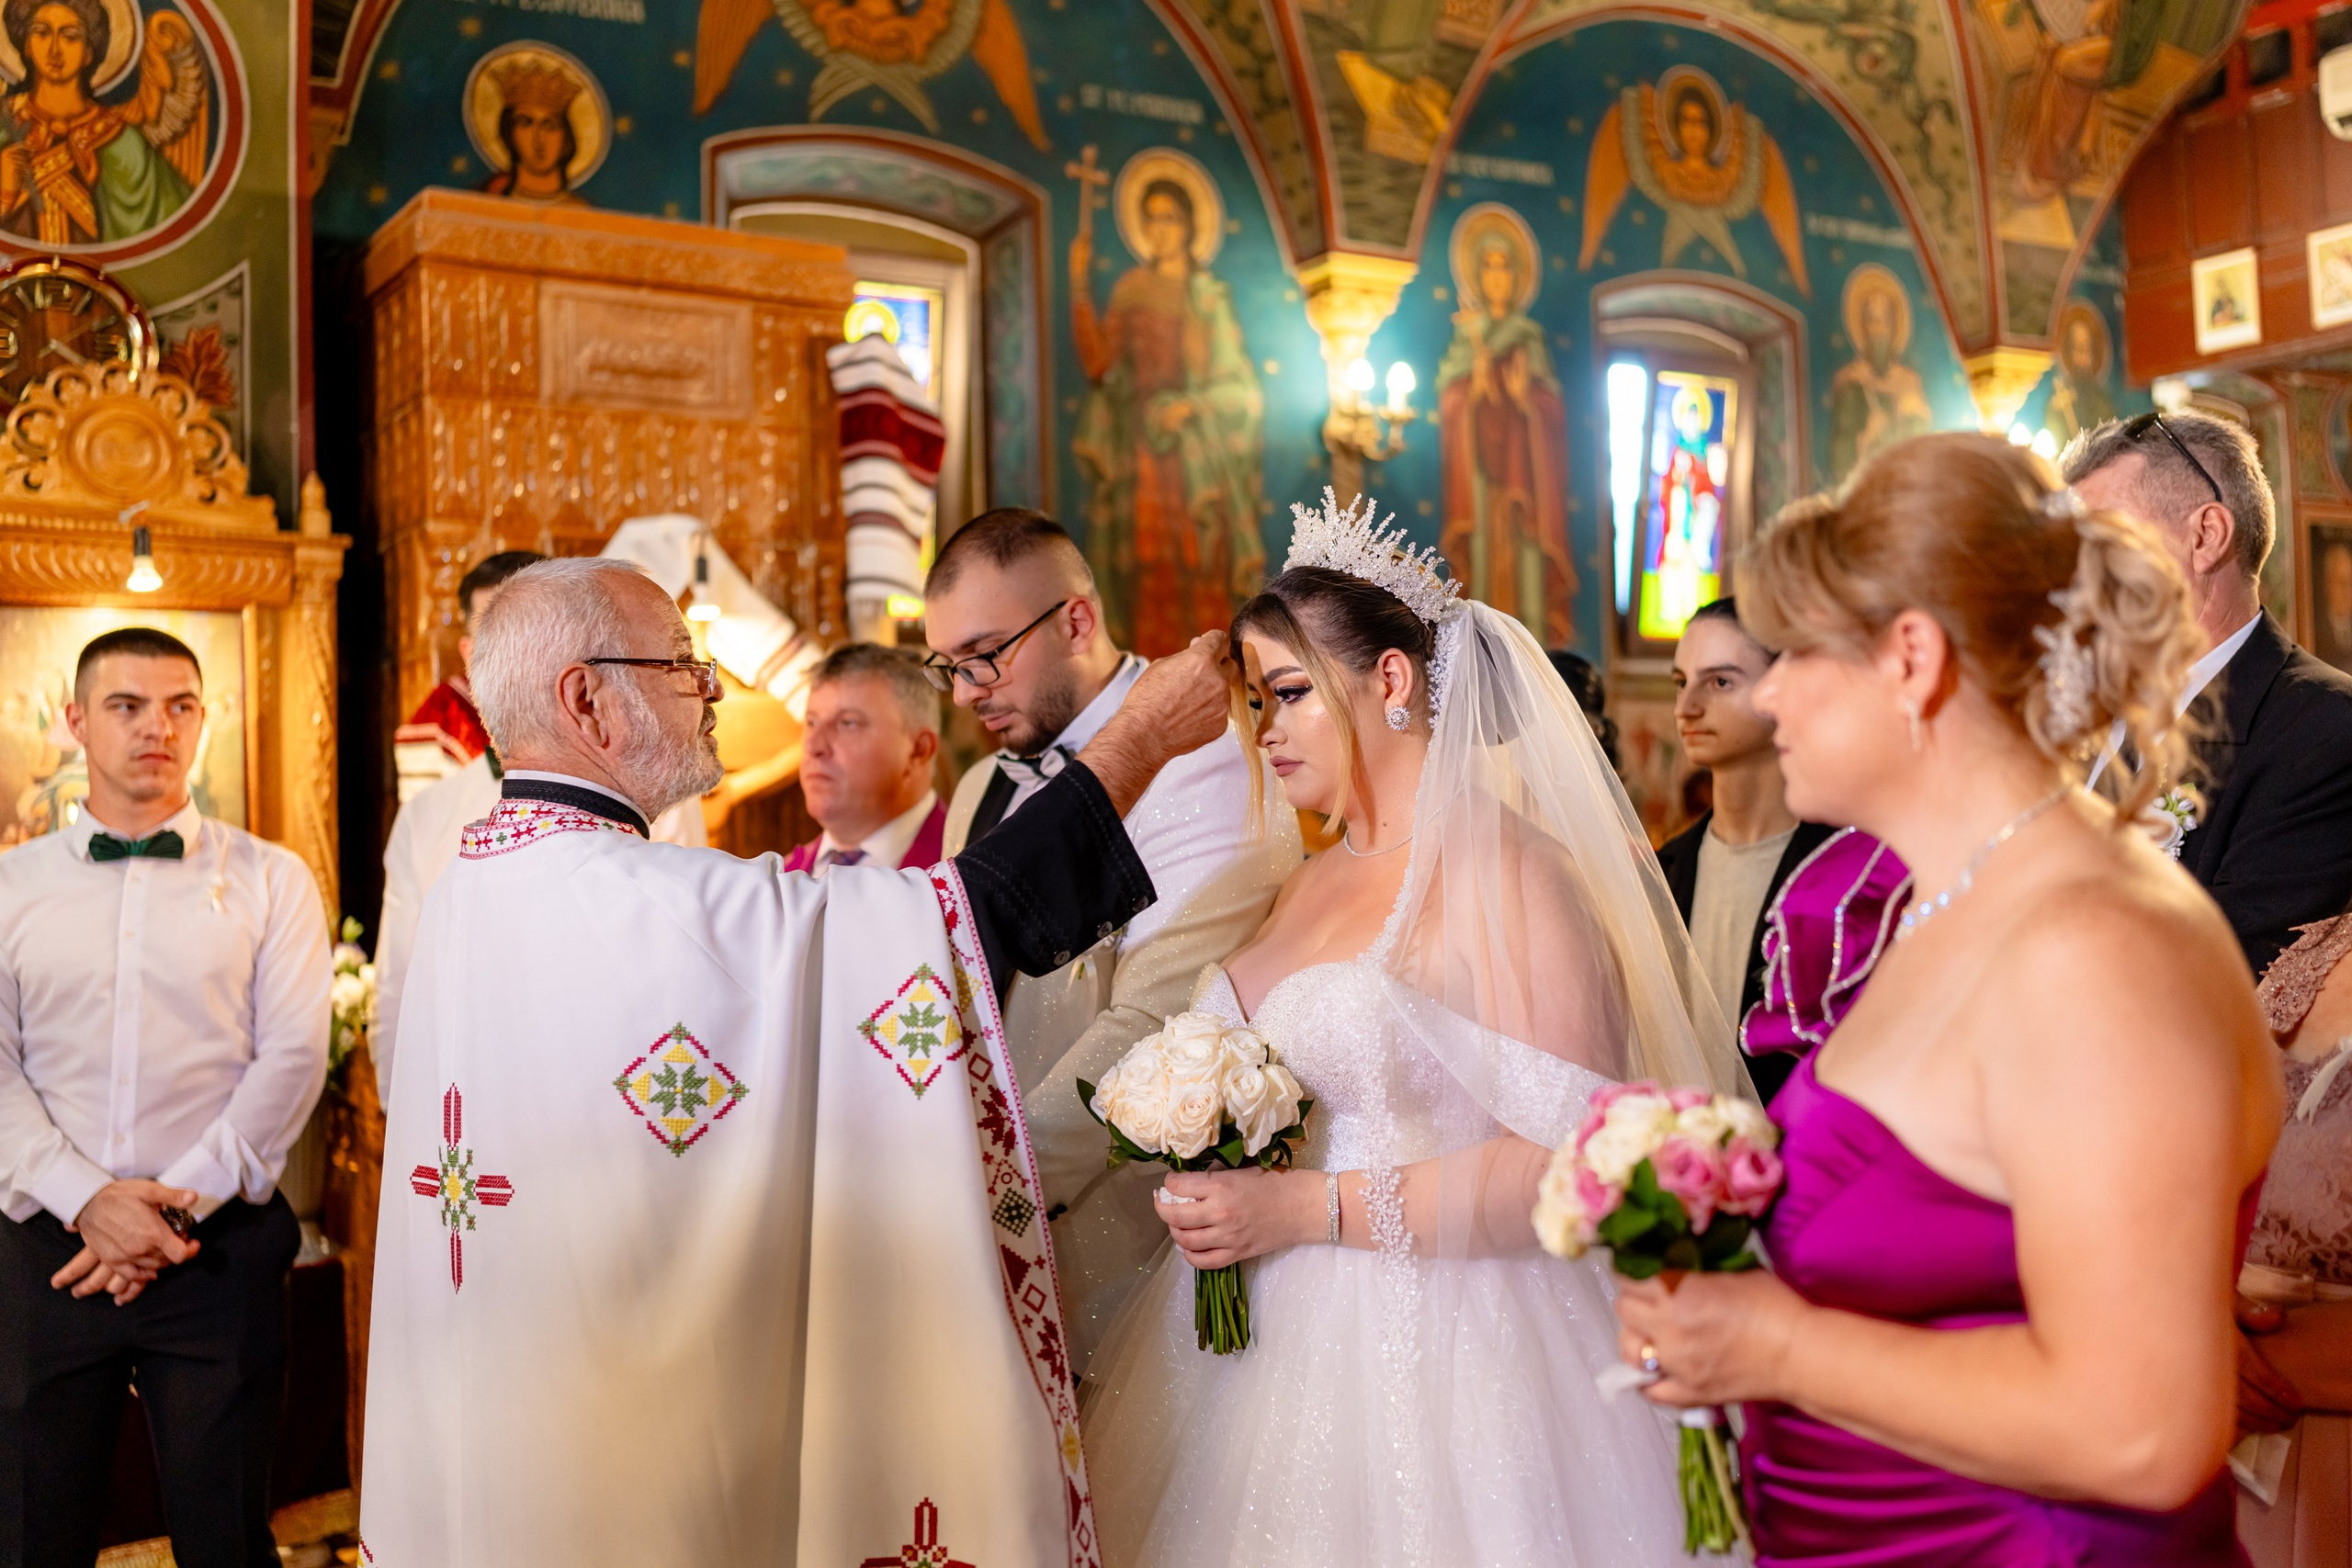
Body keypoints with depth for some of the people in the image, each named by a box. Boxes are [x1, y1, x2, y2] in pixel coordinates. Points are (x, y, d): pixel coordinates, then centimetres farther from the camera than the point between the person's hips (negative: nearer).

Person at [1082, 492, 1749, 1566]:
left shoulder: (1507, 872, -13)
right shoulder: (1314, 880, 13)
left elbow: (1572, 1160, -21)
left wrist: (1309, 1210, -21)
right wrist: (1215, 1176, 8)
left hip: (1429, 1352, -7)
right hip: (1277, 1345, 7)